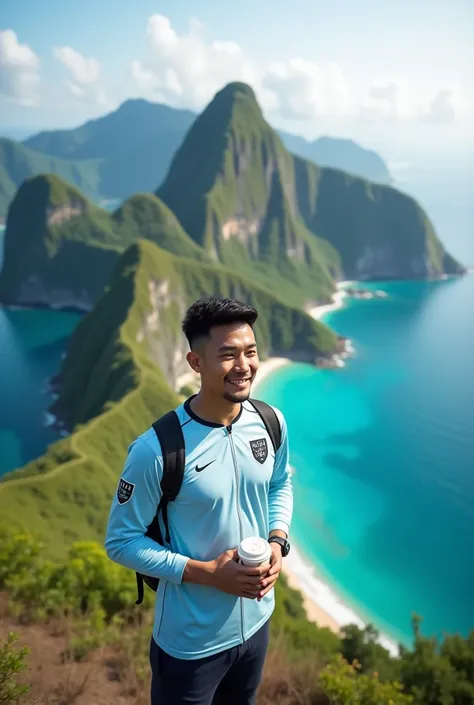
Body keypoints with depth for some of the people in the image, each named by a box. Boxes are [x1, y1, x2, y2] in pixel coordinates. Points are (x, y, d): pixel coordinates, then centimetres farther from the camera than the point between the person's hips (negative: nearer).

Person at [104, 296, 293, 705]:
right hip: (191, 640, -5)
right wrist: (206, 572, -23)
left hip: (256, 620, 5)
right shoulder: (156, 450, -27)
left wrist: (277, 542, -9)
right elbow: (121, 542, -17)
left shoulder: (271, 422, -11)